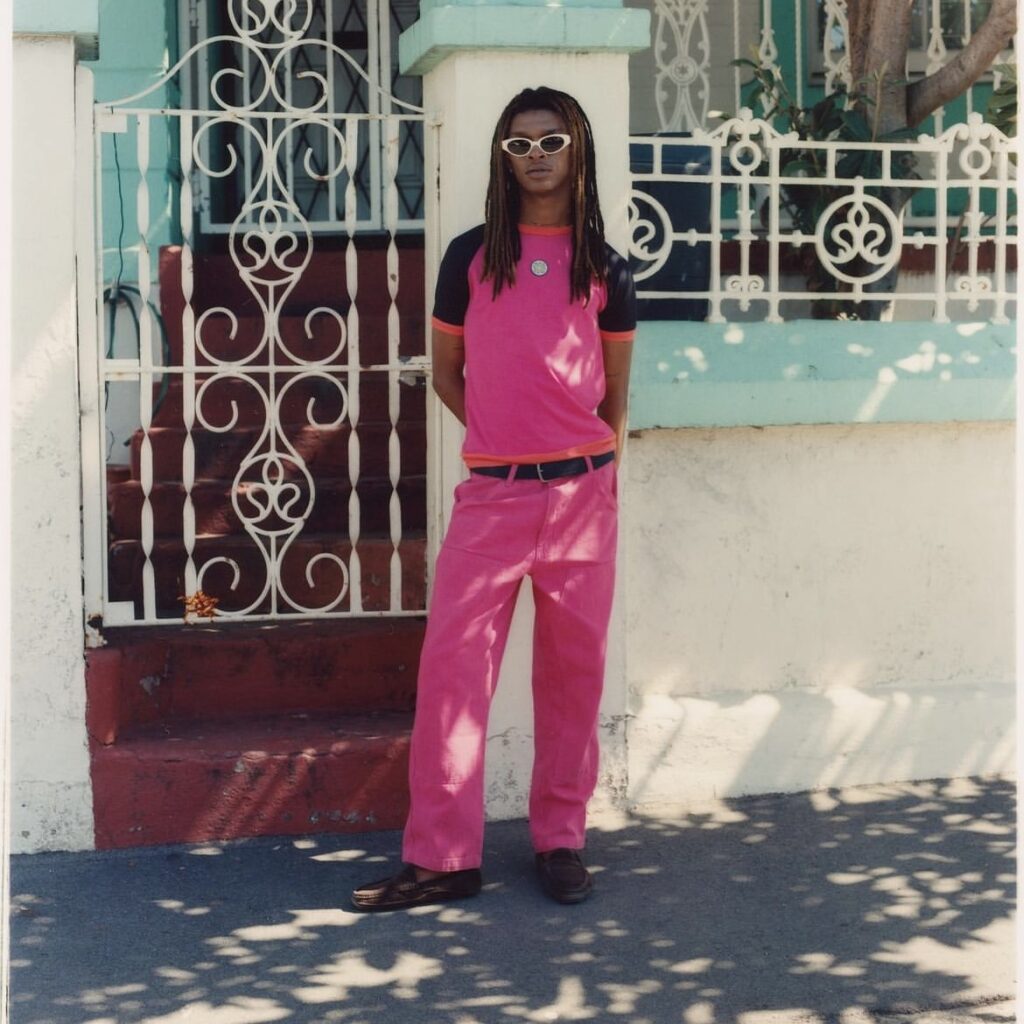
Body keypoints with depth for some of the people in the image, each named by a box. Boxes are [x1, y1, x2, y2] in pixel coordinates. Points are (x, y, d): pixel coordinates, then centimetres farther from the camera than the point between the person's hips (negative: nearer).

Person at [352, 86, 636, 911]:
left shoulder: (604, 267, 9)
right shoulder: (471, 256, 7)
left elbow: (615, 393, 14)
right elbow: (446, 368, 15)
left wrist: (595, 479, 10)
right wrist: (503, 436, 8)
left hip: (582, 491, 1)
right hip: (492, 493, -1)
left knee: (573, 669, 5)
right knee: (453, 662, -6)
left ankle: (561, 838, 17)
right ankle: (442, 855, -1)